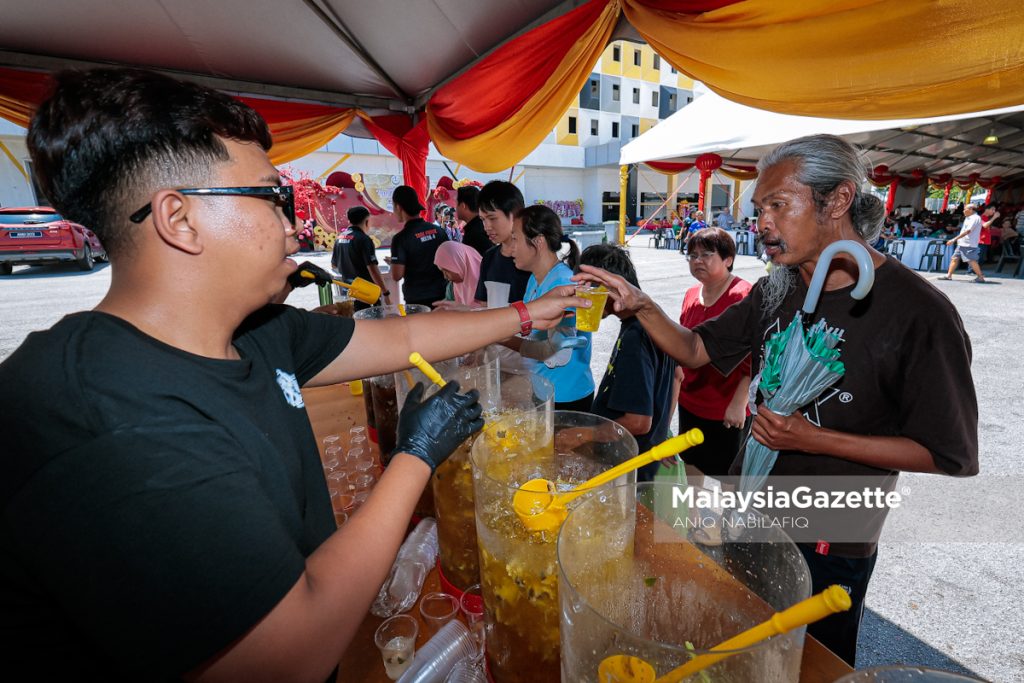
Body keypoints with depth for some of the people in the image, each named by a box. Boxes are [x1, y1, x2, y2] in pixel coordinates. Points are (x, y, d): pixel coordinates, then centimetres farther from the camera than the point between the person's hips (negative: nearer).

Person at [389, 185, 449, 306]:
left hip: (417, 299, -4)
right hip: (442, 295, 4)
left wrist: (393, 263, 5)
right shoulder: (439, 230, 0)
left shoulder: (401, 238, -13)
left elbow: (397, 276, -15)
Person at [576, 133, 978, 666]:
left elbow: (949, 455, -16)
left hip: (829, 544, -5)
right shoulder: (777, 290, -3)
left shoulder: (917, 312, -22)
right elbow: (696, 350, -1)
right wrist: (639, 305, -18)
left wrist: (815, 440, -26)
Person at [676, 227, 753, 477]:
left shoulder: (744, 296, -17)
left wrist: (739, 403, -20)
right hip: (690, 404, 7)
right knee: (691, 469, 22)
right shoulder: (691, 294, 5)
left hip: (727, 412, -6)